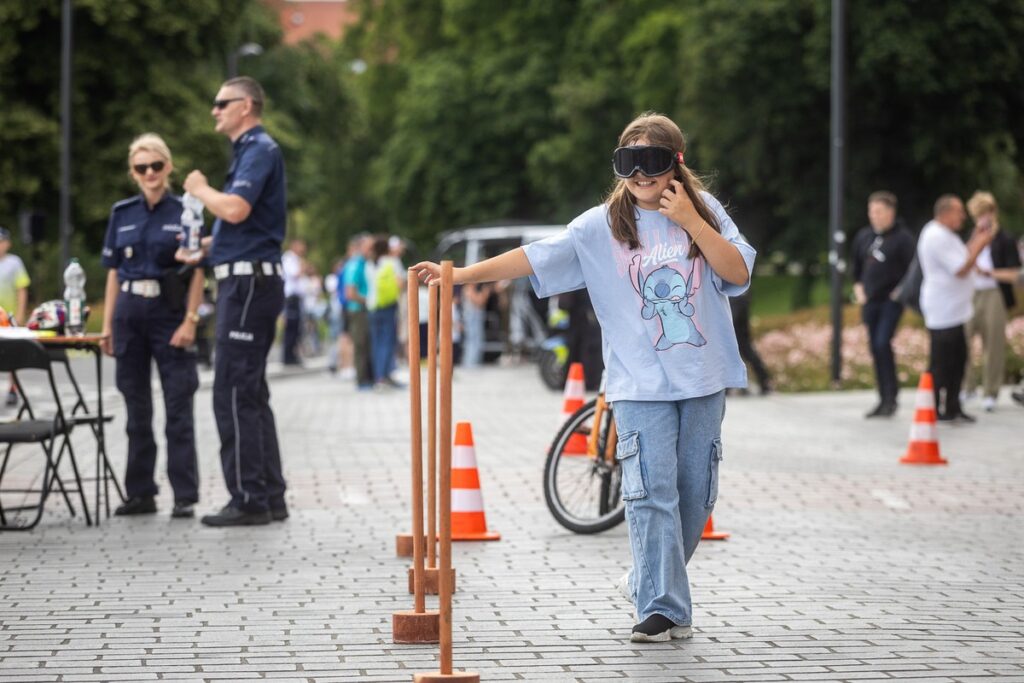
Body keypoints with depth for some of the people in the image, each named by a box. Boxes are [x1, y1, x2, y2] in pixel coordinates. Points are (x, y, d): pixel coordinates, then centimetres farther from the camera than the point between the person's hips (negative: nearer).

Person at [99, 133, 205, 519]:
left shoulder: (184, 212, -1)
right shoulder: (122, 214, 10)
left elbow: (197, 272, -3)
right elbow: (114, 272, 12)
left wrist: (190, 321, -12)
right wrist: (107, 325, 8)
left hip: (169, 312, -4)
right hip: (129, 313, 4)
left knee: (178, 408, -5)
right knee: (136, 410, 8)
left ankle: (185, 497, -3)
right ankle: (140, 493, 15)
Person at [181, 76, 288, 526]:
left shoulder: (259, 150, -12)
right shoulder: (251, 150, 19)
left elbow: (235, 209, -26)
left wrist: (199, 189, -9)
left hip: (249, 282, -11)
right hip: (246, 281, 11)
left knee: (234, 392, -10)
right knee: (250, 393, 12)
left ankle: (249, 499, -9)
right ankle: (269, 497, 16)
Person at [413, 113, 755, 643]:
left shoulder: (704, 210, 5)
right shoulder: (602, 226, 0)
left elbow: (738, 271, -5)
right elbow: (533, 258, -6)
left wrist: (690, 222, -14)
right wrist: (458, 275, -14)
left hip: (703, 380, 2)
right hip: (640, 384, -2)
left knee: (695, 495, 8)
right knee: (652, 494, -12)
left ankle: (650, 584, 28)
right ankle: (663, 610, -9)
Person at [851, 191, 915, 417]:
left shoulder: (902, 237, -8)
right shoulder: (863, 236, 10)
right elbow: (857, 266, 24)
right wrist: (858, 287, 13)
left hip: (892, 301, -6)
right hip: (870, 301, 6)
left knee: (883, 343, -18)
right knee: (874, 348, 7)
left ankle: (891, 396, -10)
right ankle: (884, 399, 14)